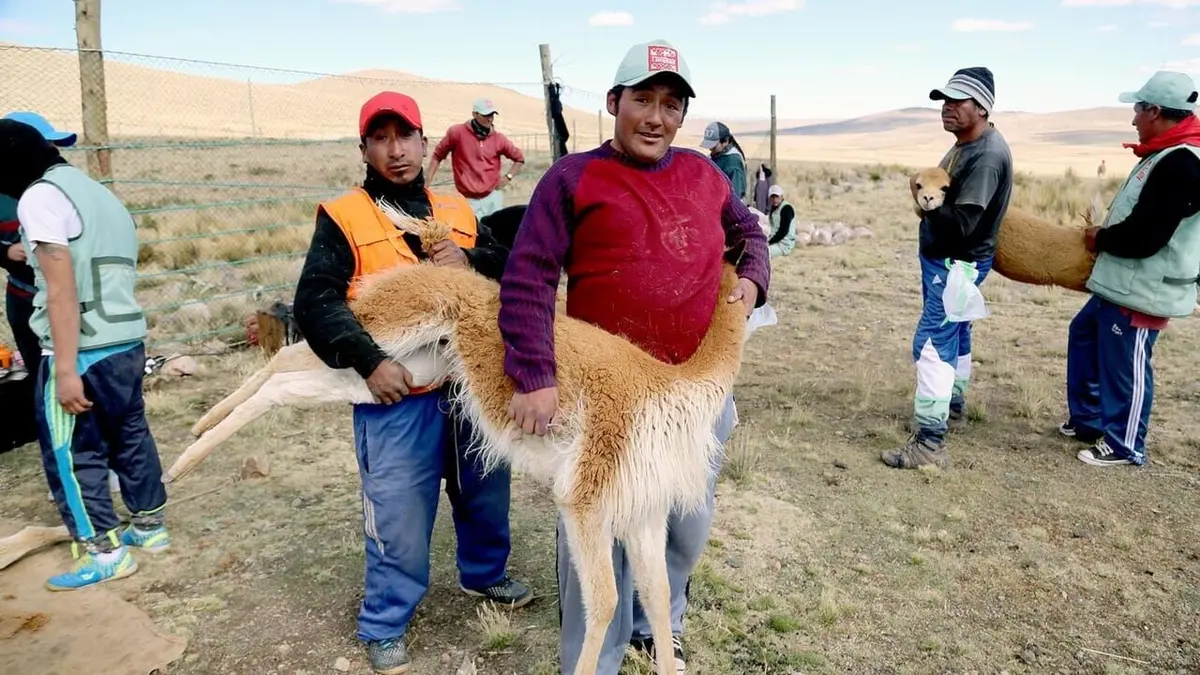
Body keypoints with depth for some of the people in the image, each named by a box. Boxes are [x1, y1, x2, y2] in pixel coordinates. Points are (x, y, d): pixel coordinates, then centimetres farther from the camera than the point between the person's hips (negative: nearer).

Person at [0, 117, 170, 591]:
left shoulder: (40, 196, -10)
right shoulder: (98, 193, 17)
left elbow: (63, 289, -18)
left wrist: (66, 369, -19)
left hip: (85, 350, -9)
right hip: (128, 341, 9)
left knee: (69, 452, 4)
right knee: (130, 436, 19)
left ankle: (105, 551, 11)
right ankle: (151, 527, 30)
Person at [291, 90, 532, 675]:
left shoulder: (458, 212, 11)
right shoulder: (343, 218, -3)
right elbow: (314, 302, -13)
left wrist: (472, 260, -11)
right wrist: (369, 361, -24)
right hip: (397, 397, -4)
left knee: (485, 495, 21)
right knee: (399, 520, 5)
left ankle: (483, 575, 47)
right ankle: (384, 627, 28)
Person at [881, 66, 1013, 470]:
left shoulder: (987, 155, -24)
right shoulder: (966, 144, 8)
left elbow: (960, 224, -29)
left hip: (958, 264, -11)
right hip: (944, 259, 11)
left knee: (932, 345, -13)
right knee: (954, 335, 23)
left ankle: (930, 444, -12)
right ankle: (954, 406, 41)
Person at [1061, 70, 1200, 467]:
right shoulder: (1168, 154, 10)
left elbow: (1142, 237, -26)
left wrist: (1100, 239, -9)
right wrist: (1105, 235, 5)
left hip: (1143, 290, -11)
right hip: (1122, 283, 11)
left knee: (1125, 367, 1)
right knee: (1084, 337, 21)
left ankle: (1124, 445, 18)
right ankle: (1089, 419, 33)